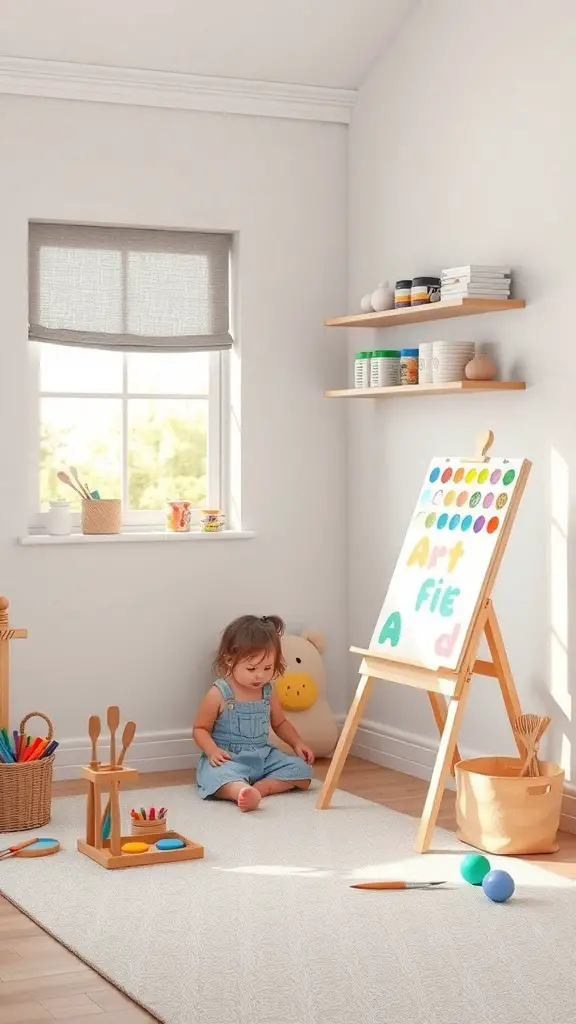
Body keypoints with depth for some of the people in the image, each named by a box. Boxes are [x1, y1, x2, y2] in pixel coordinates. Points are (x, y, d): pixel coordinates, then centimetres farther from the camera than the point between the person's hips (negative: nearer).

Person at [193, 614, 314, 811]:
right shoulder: (219, 694, -8)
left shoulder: (268, 692, 7)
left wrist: (297, 743, 8)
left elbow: (280, 723, 24)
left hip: (263, 756, 6)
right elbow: (200, 729, -1)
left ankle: (258, 788, -30)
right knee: (219, 774, -39)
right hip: (229, 759, -6)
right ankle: (243, 792, -70)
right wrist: (212, 751, -20)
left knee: (302, 769, -12)